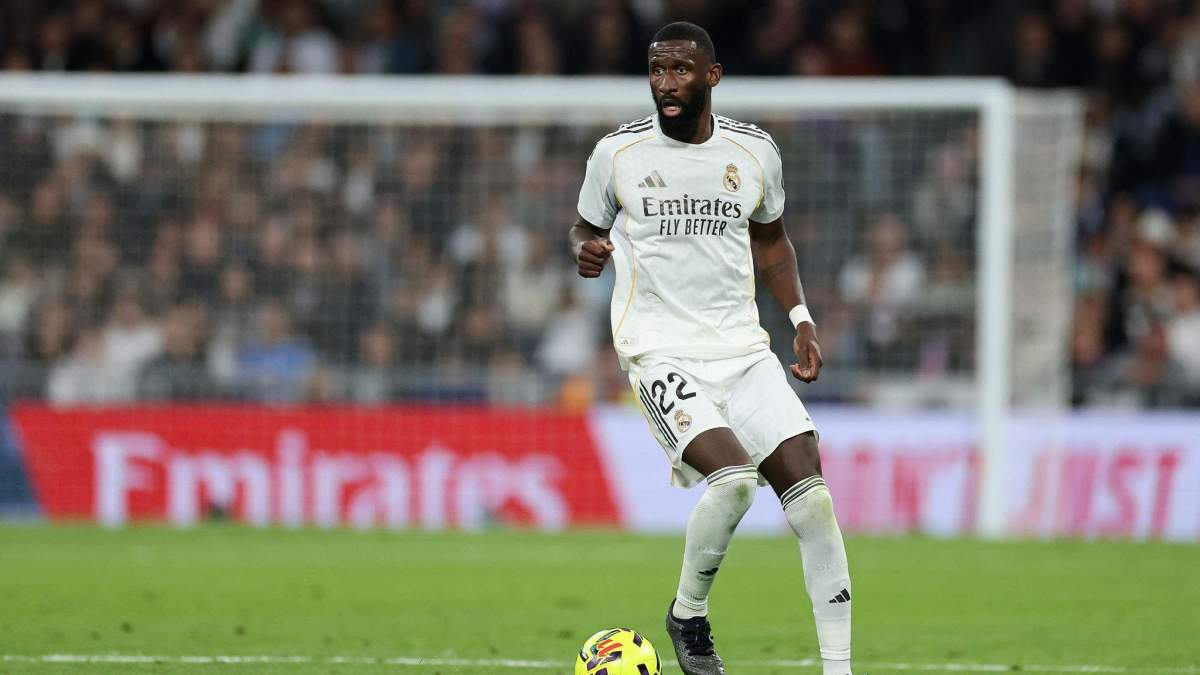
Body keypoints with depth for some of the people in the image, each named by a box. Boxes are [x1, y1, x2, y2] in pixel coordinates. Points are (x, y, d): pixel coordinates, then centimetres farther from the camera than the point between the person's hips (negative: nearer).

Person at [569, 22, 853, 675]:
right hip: (661, 351, -4)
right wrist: (586, 250, -10)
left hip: (742, 346, 4)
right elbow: (587, 227, 14)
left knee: (810, 494, -10)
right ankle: (688, 616, -2)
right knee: (733, 474, -27)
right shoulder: (617, 153, -1)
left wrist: (801, 316, 10)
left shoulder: (755, 152, 6)